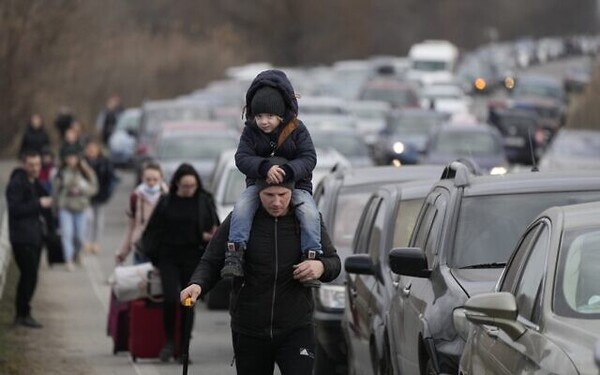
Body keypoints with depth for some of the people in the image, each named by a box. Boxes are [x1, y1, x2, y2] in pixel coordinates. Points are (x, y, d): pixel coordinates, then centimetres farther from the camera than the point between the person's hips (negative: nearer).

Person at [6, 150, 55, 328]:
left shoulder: (35, 184, 15)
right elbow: (15, 209, -21)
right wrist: (38, 204, -23)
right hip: (23, 238, -9)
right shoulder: (16, 183, -12)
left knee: (29, 275, 12)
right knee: (30, 275, -10)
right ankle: (23, 314, -3)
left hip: (35, 237, 9)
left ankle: (21, 313, 20)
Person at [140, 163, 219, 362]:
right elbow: (153, 231, 7)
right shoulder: (166, 203, 2)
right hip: (169, 258, 0)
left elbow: (215, 228, 3)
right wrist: (154, 256, 3)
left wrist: (209, 237, -19)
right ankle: (169, 342, 3)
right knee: (170, 299, -14)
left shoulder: (204, 202, 1)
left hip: (193, 259, 0)